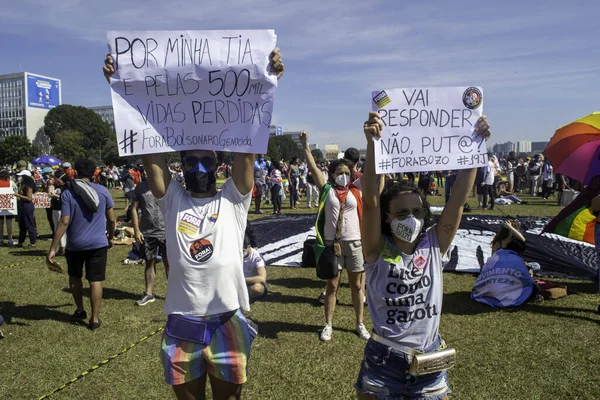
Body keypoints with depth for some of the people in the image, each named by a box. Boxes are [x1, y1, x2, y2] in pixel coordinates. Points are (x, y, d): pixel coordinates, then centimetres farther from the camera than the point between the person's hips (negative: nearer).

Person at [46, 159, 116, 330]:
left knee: (74, 277, 23)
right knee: (95, 281, 4)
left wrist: (53, 249, -12)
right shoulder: (102, 191, -3)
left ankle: (80, 310, 33)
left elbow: (64, 222, -15)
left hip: (75, 244, 0)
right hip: (98, 244, 1)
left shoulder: (68, 193, -9)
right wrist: (111, 238, 19)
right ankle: (94, 319, 9)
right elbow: (111, 219, 2)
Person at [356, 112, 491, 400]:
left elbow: (458, 199, -14)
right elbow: (370, 201, -28)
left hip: (429, 359, 3)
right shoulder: (377, 251, -13)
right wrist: (373, 144, -38)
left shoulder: (435, 244, -5)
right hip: (384, 360, -2)